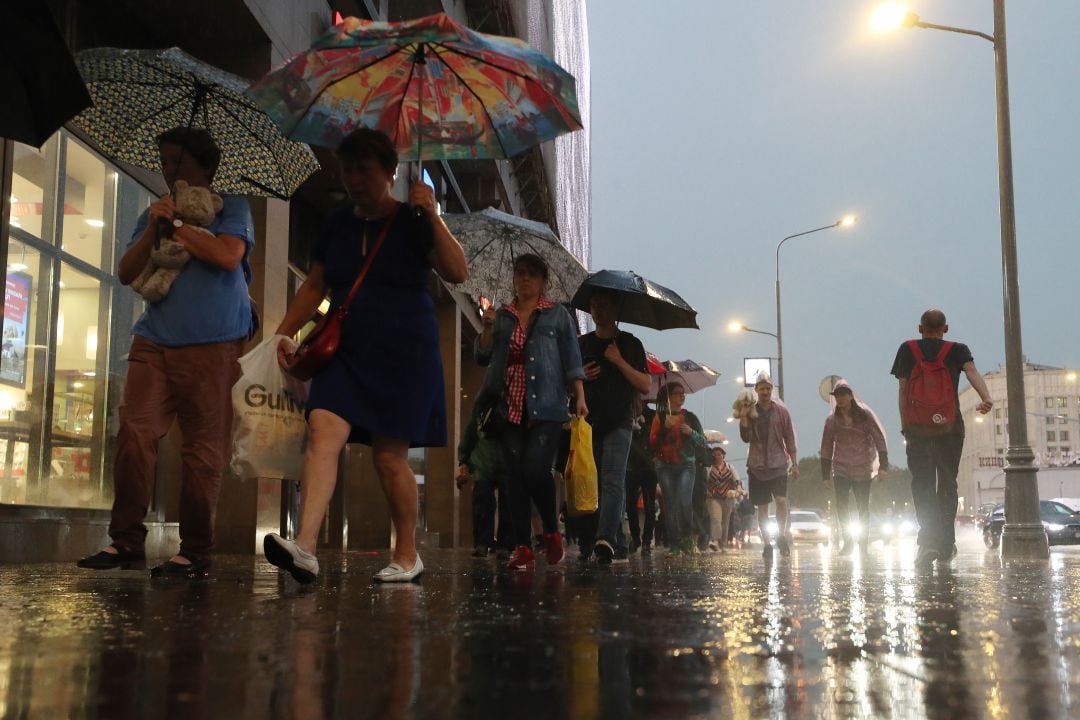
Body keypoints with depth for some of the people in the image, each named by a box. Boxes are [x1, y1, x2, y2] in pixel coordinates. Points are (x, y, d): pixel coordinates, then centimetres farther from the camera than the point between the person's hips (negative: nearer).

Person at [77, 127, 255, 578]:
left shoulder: (230, 208, 8)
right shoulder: (155, 213, 23)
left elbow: (228, 255, -12)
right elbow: (126, 274, 13)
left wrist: (176, 226, -5)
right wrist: (153, 229, -2)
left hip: (212, 347, -4)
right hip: (155, 342, 5)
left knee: (202, 449, -5)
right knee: (135, 432, -10)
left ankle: (195, 552, -1)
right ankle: (127, 539, -3)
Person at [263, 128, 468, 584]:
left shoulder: (413, 222, -1)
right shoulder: (337, 225, 11)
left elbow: (457, 273, -13)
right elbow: (315, 285, 18)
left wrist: (432, 217, -20)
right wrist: (285, 332, 8)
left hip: (404, 355, -4)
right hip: (345, 351, 4)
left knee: (389, 457, -2)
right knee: (323, 432, -18)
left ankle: (407, 556, 16)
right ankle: (304, 549, -28)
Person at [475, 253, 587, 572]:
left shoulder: (558, 315, 10)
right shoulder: (501, 316, 17)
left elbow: (572, 360, 6)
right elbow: (482, 357, 15)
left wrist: (580, 397, -5)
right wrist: (487, 328, -2)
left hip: (545, 408, -3)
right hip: (510, 408, 3)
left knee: (535, 470, -16)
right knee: (514, 476, 0)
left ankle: (552, 532, 8)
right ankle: (522, 548, 3)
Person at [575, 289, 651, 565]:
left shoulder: (630, 343, 7)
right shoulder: (581, 344, 14)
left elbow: (646, 385, 0)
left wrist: (619, 361, -10)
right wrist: (581, 377, -3)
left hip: (618, 423, -3)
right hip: (588, 423, 4)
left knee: (613, 481, -17)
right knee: (593, 485, 5)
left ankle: (606, 539, -31)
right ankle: (618, 546, 16)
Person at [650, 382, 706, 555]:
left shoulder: (690, 417, 10)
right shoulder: (660, 417, 8)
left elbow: (702, 442, 10)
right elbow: (653, 443, 1)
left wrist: (691, 432, -9)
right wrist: (665, 427, -12)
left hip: (686, 464, -1)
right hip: (665, 466, 1)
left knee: (684, 501, -18)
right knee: (670, 504, -3)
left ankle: (687, 538, 2)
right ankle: (674, 544, -2)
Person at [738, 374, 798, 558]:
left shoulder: (781, 411, 4)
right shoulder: (750, 411, 3)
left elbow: (789, 438, 5)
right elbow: (746, 438, -5)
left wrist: (794, 463, 2)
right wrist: (743, 418, -19)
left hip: (778, 463, -1)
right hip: (757, 465, 1)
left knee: (781, 500, -17)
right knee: (762, 507, 4)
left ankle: (781, 534, 4)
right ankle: (766, 544, 13)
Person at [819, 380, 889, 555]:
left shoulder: (865, 414, -4)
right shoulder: (832, 420, 4)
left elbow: (879, 439, -4)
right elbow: (826, 448, 7)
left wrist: (883, 465, -10)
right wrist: (826, 474, 5)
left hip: (863, 469, -2)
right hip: (841, 470, 2)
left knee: (863, 508, 2)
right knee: (841, 506, -6)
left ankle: (863, 543, 16)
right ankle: (848, 542, 6)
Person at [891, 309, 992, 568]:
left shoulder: (908, 350, 6)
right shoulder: (957, 350, 5)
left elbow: (903, 390, 2)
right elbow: (972, 371, -16)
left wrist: (905, 426, 6)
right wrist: (986, 399, -31)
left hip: (917, 428, -1)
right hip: (950, 427, 1)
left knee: (921, 484, 1)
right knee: (947, 484, 12)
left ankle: (928, 539, -17)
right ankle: (946, 547, 15)